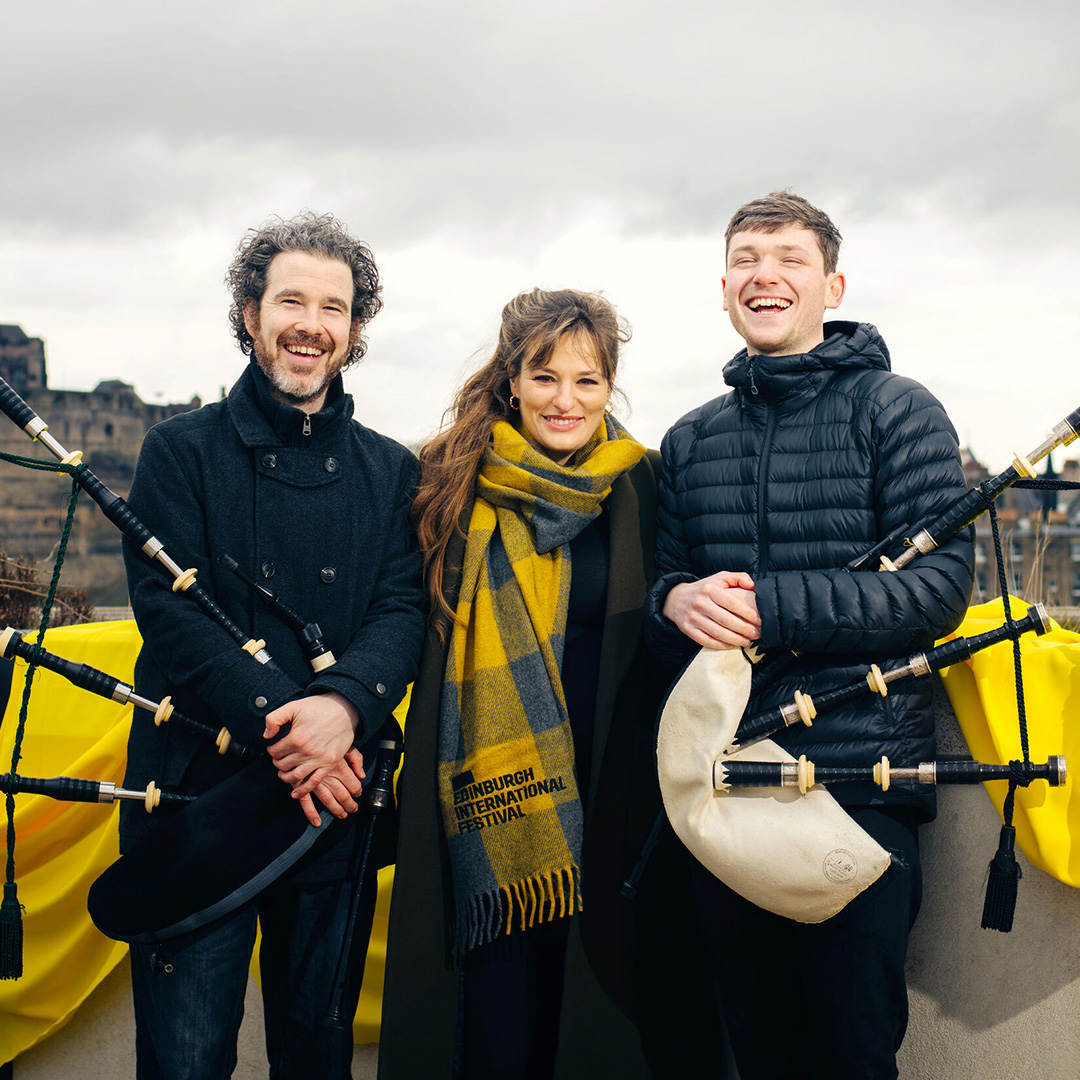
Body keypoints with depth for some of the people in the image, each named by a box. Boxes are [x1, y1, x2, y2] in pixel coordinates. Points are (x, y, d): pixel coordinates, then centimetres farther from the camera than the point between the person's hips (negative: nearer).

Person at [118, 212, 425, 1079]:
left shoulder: (391, 472, 11)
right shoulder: (182, 451, 3)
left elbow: (405, 612, 0)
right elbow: (169, 609, -8)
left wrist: (344, 703, -21)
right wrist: (279, 722, -21)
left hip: (335, 804, 3)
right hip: (198, 799, -2)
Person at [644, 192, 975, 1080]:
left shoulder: (895, 411, -1)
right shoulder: (690, 441, 14)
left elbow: (941, 588, -11)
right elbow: (660, 587, 17)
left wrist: (768, 607, -20)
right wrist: (678, 603, -8)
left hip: (860, 780, -4)